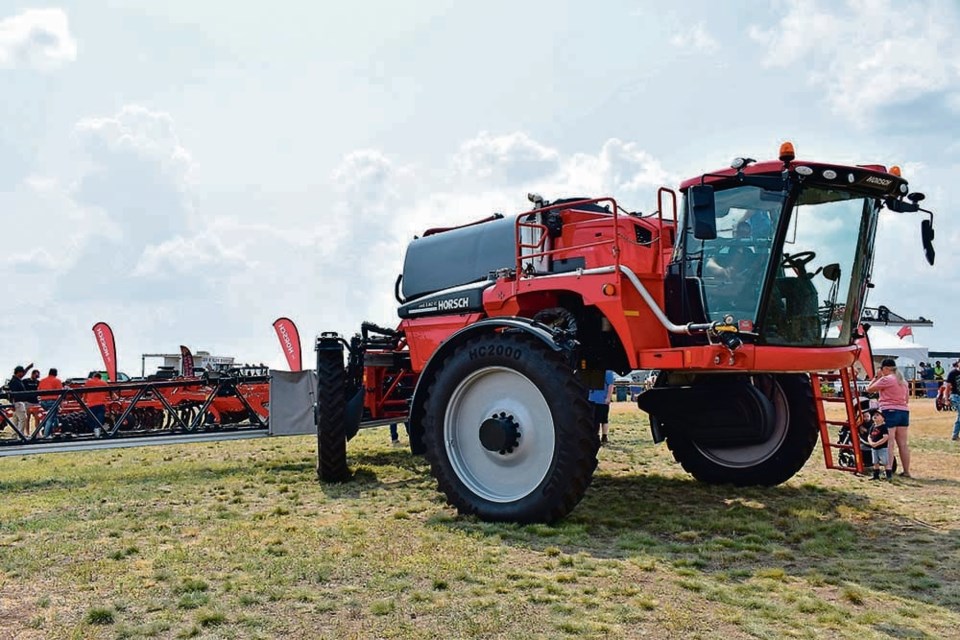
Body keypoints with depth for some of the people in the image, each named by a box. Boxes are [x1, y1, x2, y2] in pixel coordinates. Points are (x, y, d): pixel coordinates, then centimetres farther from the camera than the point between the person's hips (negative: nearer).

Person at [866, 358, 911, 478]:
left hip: (889, 411, -7)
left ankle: (888, 470, -17)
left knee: (889, 443, -10)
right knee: (903, 444, 11)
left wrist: (876, 377, 5)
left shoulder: (885, 379, -9)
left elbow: (869, 389, -4)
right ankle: (906, 471, 16)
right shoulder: (903, 381, 16)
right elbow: (907, 399, 21)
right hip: (904, 412, 7)